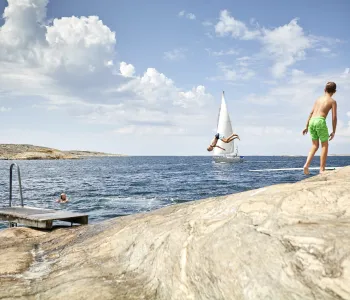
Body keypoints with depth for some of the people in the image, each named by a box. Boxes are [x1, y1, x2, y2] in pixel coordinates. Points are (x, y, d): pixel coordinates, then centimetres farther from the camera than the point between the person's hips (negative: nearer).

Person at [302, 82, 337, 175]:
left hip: (312, 121, 5)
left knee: (315, 145, 16)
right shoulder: (332, 101, 6)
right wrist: (333, 131, 5)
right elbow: (334, 117, 0)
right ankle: (322, 169, 3)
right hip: (320, 121, -5)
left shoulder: (319, 99, 21)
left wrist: (307, 127, 19)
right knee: (324, 145, 7)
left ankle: (306, 165, -1)